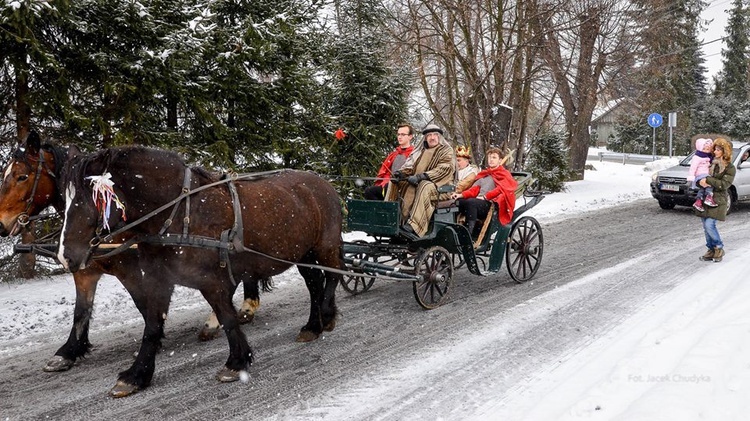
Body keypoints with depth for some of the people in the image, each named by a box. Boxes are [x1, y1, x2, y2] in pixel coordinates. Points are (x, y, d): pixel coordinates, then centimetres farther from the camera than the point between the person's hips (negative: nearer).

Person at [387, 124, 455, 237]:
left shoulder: (447, 151, 5)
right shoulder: (420, 150, 23)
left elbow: (444, 169, -11)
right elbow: (410, 166, 16)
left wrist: (422, 176, -22)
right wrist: (400, 173, -9)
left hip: (439, 184, -6)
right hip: (418, 182, 6)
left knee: (425, 186, -37)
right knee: (401, 183, -16)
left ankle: (414, 225, -48)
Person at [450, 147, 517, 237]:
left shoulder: (504, 174, 13)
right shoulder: (484, 174, 31)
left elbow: (500, 189, -6)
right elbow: (475, 188, 18)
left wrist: (485, 197, -16)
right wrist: (461, 195, 0)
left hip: (491, 204, -6)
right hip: (479, 202, 6)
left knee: (471, 202, -35)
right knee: (457, 202, -18)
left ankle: (468, 234, -43)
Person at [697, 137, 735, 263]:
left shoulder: (730, 168, -4)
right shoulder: (710, 163, 11)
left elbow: (724, 184, -14)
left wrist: (708, 180, -18)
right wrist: (701, 182, -9)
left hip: (717, 200, -5)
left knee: (709, 225, -15)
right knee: (706, 227, 6)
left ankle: (719, 248, 5)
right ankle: (711, 250, 18)